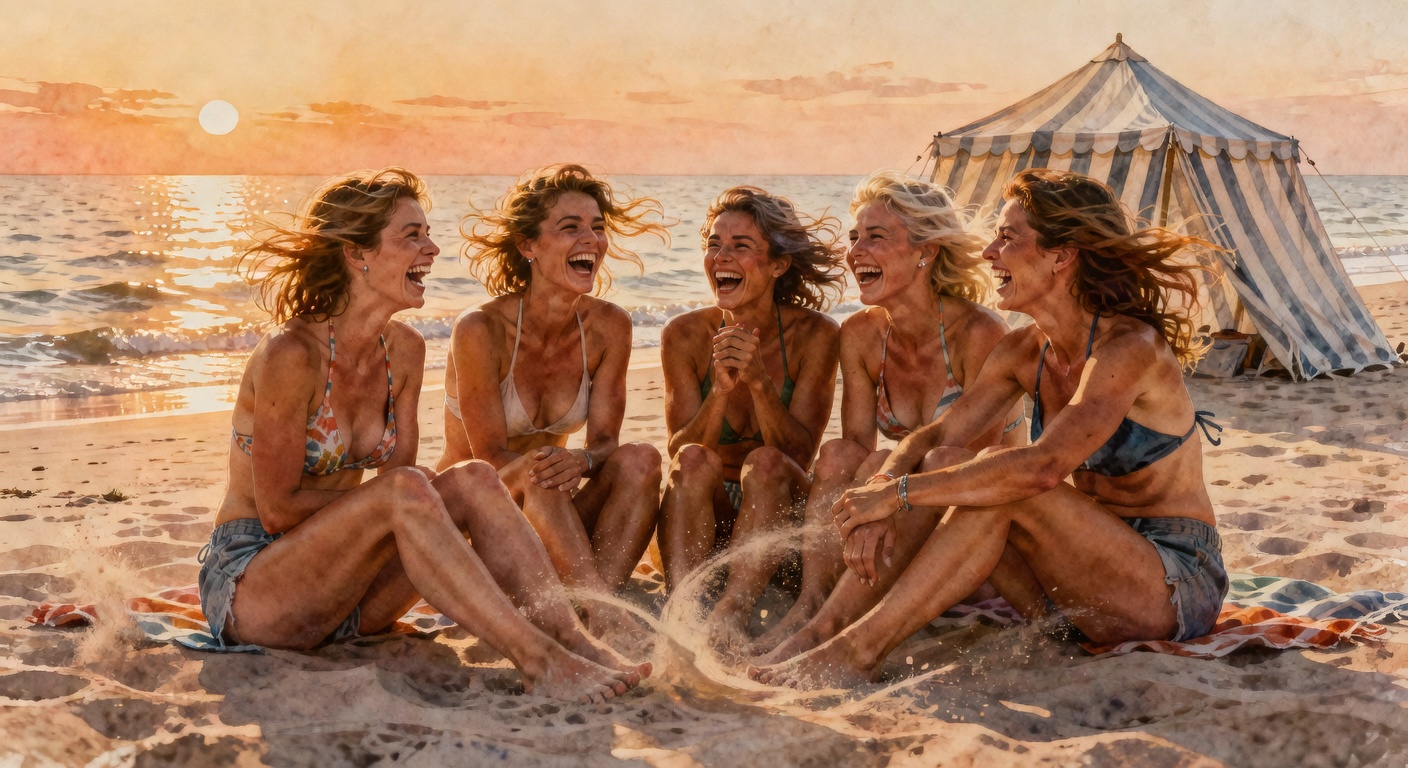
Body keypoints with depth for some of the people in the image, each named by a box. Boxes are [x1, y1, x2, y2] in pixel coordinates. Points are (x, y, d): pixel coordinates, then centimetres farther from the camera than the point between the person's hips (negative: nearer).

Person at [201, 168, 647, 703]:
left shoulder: (405, 351, 4)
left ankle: (571, 637, -29)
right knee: (406, 490, -31)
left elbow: (396, 471, 2)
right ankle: (536, 661, -37)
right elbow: (277, 508, -16)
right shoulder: (291, 355, -19)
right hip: (245, 586, -6)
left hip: (336, 592, 7)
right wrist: (384, 498, -11)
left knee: (473, 480, -16)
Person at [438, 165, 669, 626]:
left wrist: (581, 460, -31)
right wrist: (545, 465, -38)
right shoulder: (481, 330, -17)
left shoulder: (608, 327, -4)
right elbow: (491, 458, -16)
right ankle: (609, 622, -44)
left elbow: (604, 441, -5)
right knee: (539, 473, -36)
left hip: (546, 517, 5)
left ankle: (594, 613, -37)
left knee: (640, 459, -23)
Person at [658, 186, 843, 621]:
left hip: (778, 518, -1)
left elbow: (799, 456, -15)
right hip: (704, 522, 1)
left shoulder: (814, 335, -9)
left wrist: (759, 381, -31)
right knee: (695, 460, -29)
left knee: (765, 463, -31)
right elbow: (680, 452, -12)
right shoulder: (685, 336, -6)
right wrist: (721, 390, -30)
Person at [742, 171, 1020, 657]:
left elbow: (973, 470, -23)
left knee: (888, 463, -30)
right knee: (837, 454, -22)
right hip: (921, 510, 5)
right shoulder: (861, 335, -2)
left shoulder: (979, 333, -19)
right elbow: (858, 445, -8)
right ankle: (810, 603, -35)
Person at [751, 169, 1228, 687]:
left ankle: (856, 651, -24)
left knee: (999, 481, -28)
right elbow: (934, 436, 2)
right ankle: (824, 628, -17)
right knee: (946, 464, -9)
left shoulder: (1131, 348, -20)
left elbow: (1042, 466, -33)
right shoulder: (1025, 352, 4)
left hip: (1180, 584, -7)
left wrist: (898, 493, -29)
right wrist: (877, 498, -19)